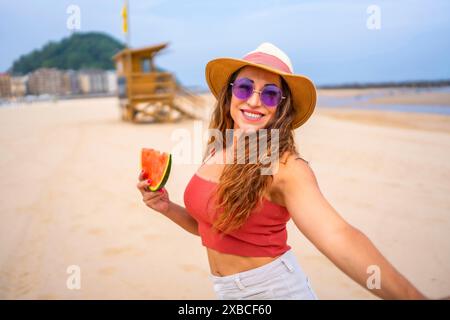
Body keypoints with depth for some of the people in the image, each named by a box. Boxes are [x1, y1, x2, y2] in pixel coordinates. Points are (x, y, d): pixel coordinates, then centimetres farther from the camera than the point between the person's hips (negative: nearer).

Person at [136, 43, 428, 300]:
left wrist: (410, 295, -49)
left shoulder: (285, 166, -21)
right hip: (225, 290, 6)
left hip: (273, 289, -6)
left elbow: (337, 236, -36)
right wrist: (167, 207, -7)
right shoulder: (217, 152, -3)